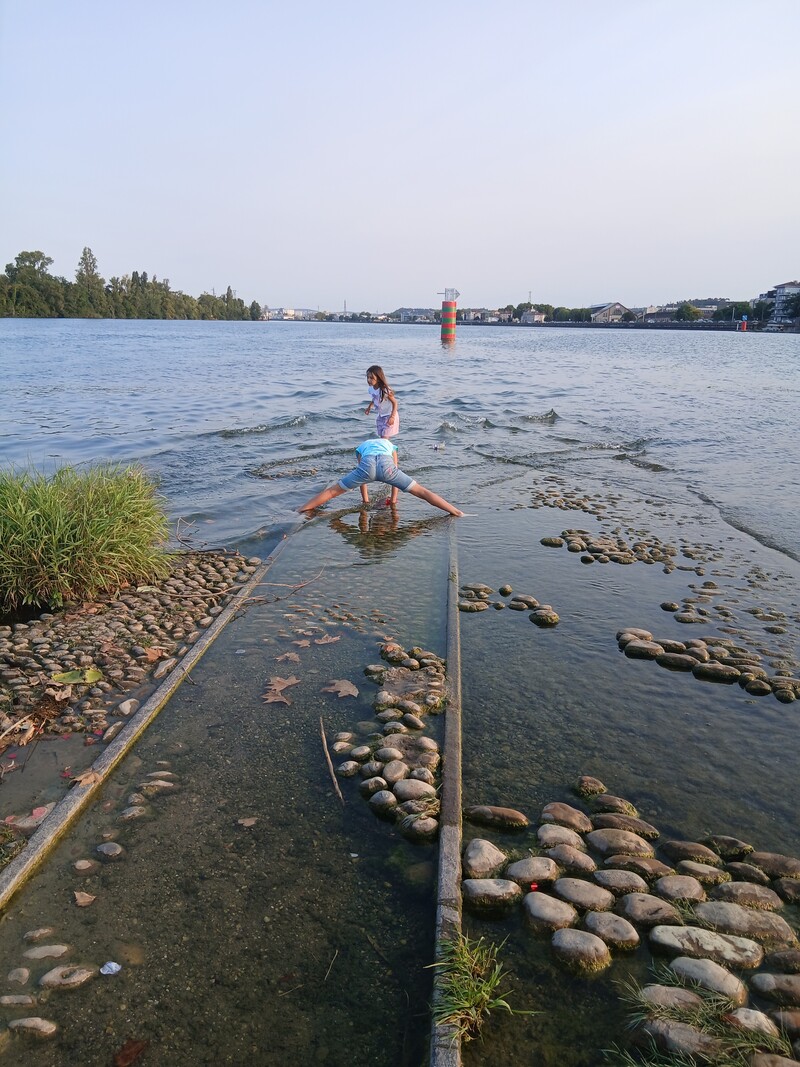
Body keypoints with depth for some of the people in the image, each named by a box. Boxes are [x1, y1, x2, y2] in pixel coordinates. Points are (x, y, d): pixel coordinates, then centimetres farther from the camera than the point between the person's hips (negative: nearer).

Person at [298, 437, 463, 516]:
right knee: (421, 491, 5)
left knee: (332, 491, 15)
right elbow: (396, 473, 41)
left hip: (367, 464, 0)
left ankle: (299, 510, 17)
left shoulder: (361, 446, 43)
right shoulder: (390, 445, 44)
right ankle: (456, 512, -1)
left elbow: (361, 475, 42)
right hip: (386, 464, 0)